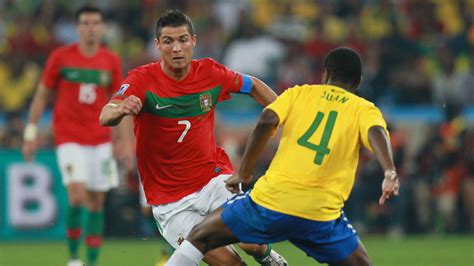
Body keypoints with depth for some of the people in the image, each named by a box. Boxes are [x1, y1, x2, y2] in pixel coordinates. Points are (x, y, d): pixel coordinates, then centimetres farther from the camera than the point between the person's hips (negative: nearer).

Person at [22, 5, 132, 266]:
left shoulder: (111, 61, 3)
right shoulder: (60, 56, -3)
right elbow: (42, 95, 4)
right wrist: (31, 132, 1)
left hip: (100, 139, 3)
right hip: (69, 138, -3)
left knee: (97, 202, 3)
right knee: (78, 195, -19)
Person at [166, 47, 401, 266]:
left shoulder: (299, 93, 15)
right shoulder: (365, 110, 12)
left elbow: (265, 122, -2)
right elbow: (376, 132, -11)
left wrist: (244, 174, 5)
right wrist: (390, 172, -29)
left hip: (271, 201, 1)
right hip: (322, 216, 0)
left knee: (199, 237, 17)